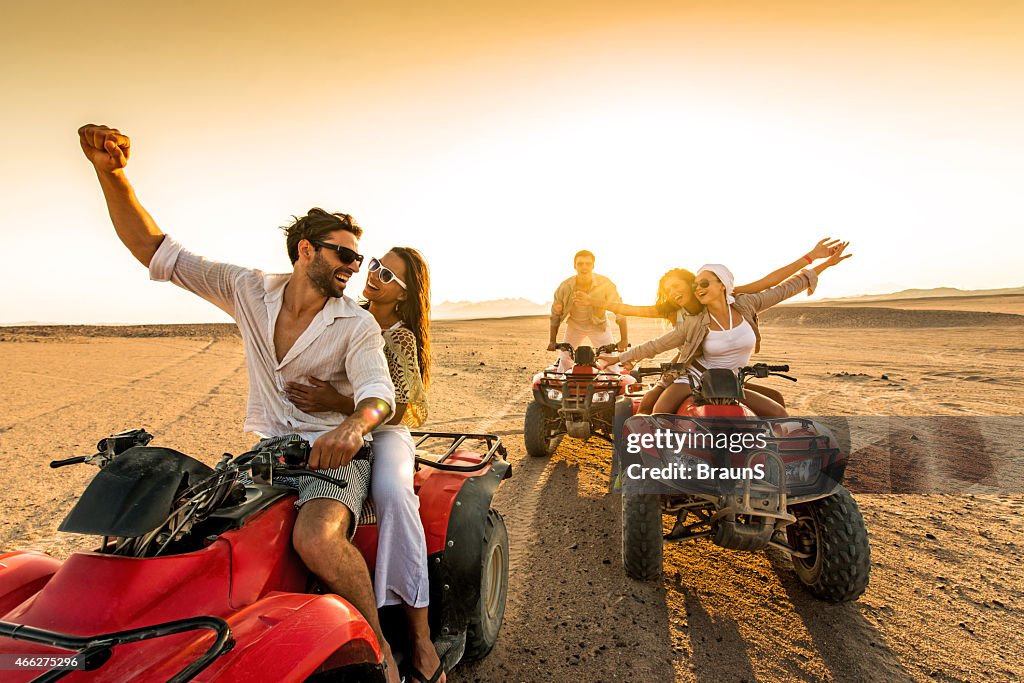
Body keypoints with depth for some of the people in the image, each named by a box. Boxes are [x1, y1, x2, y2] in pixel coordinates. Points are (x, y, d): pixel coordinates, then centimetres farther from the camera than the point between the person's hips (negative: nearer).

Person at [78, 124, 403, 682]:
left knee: (316, 539, -32)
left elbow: (377, 390, -20)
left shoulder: (357, 326, -6)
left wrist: (354, 424, -44)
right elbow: (155, 249, 4)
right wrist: (111, 174, -9)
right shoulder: (250, 291, 3)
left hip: (332, 454, -4)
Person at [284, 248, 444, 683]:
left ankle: (419, 636, -27)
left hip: (383, 434, -5)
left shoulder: (400, 338, -8)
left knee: (393, 492, -36)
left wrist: (335, 402, -31)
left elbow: (395, 412, -16)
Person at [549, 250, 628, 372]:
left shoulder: (605, 284, -26)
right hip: (574, 326, 1)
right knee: (565, 362, 1)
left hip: (599, 326, 0)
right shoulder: (565, 286, -22)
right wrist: (552, 340, -6)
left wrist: (624, 340, -18)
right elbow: (555, 314, -9)